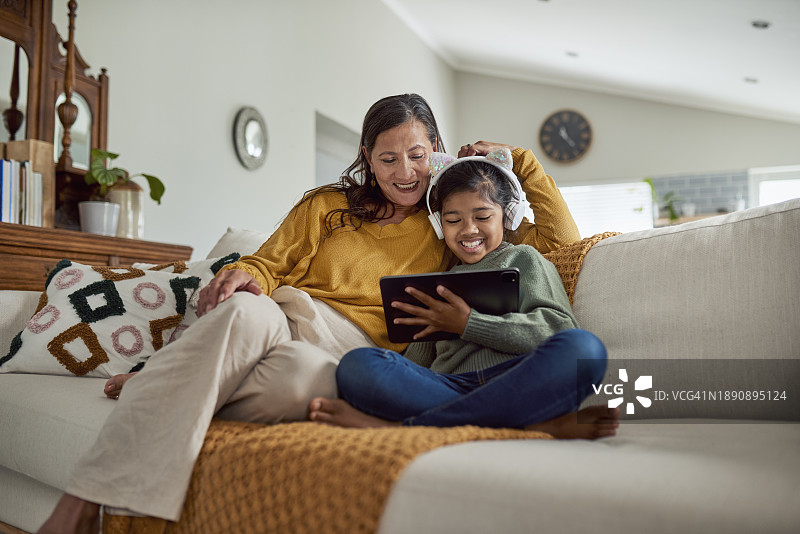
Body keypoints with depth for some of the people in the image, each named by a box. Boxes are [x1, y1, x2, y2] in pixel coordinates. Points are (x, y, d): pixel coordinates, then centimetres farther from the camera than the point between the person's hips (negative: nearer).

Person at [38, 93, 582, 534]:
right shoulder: (327, 205, 20)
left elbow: (561, 236, 18)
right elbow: (268, 264, 15)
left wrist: (517, 159, 12)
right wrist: (245, 275, -9)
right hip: (283, 318, 1)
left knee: (301, 373, -41)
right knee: (246, 310, -39)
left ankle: (158, 388, -14)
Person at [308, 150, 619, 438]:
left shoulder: (522, 258, 20)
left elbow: (559, 329, 1)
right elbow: (415, 364, 22)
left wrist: (468, 324, -3)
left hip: (517, 384, -2)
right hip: (447, 387, 2)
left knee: (583, 347, -35)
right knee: (357, 364, -24)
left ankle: (402, 424, -33)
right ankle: (534, 421, -32)